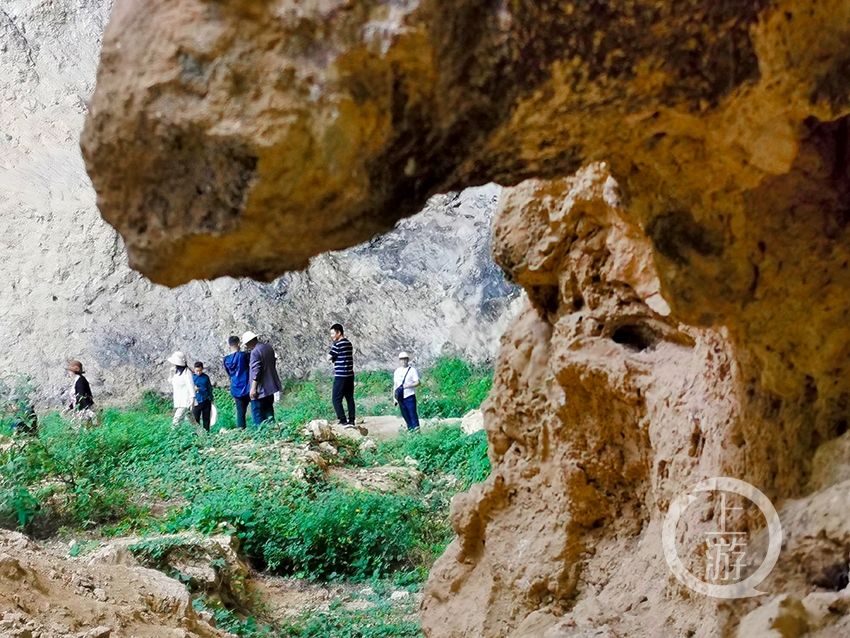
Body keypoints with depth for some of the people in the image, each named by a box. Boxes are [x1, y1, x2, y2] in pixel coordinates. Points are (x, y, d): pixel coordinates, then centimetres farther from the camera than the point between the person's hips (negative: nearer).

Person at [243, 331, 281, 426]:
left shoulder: (255, 352, -19)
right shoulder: (269, 347, 8)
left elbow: (256, 372, -22)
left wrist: (253, 388, -19)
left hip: (260, 389, -9)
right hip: (270, 386, 9)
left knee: (257, 414, -4)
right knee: (268, 411, 15)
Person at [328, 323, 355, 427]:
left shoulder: (338, 344, -13)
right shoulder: (349, 343, 12)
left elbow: (329, 357, -10)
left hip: (340, 376, -8)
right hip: (350, 375, 8)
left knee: (336, 399, -3)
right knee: (350, 398, 11)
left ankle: (344, 421, -8)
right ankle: (351, 421, 12)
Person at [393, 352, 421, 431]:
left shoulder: (412, 370, -1)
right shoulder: (397, 371, 13)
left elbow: (417, 382, -6)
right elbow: (395, 385, 17)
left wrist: (408, 386, -20)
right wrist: (394, 397, 13)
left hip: (409, 396, -5)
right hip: (400, 397, 5)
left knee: (412, 414, -8)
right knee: (405, 415, 8)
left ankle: (416, 429, -4)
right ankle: (410, 429, 16)